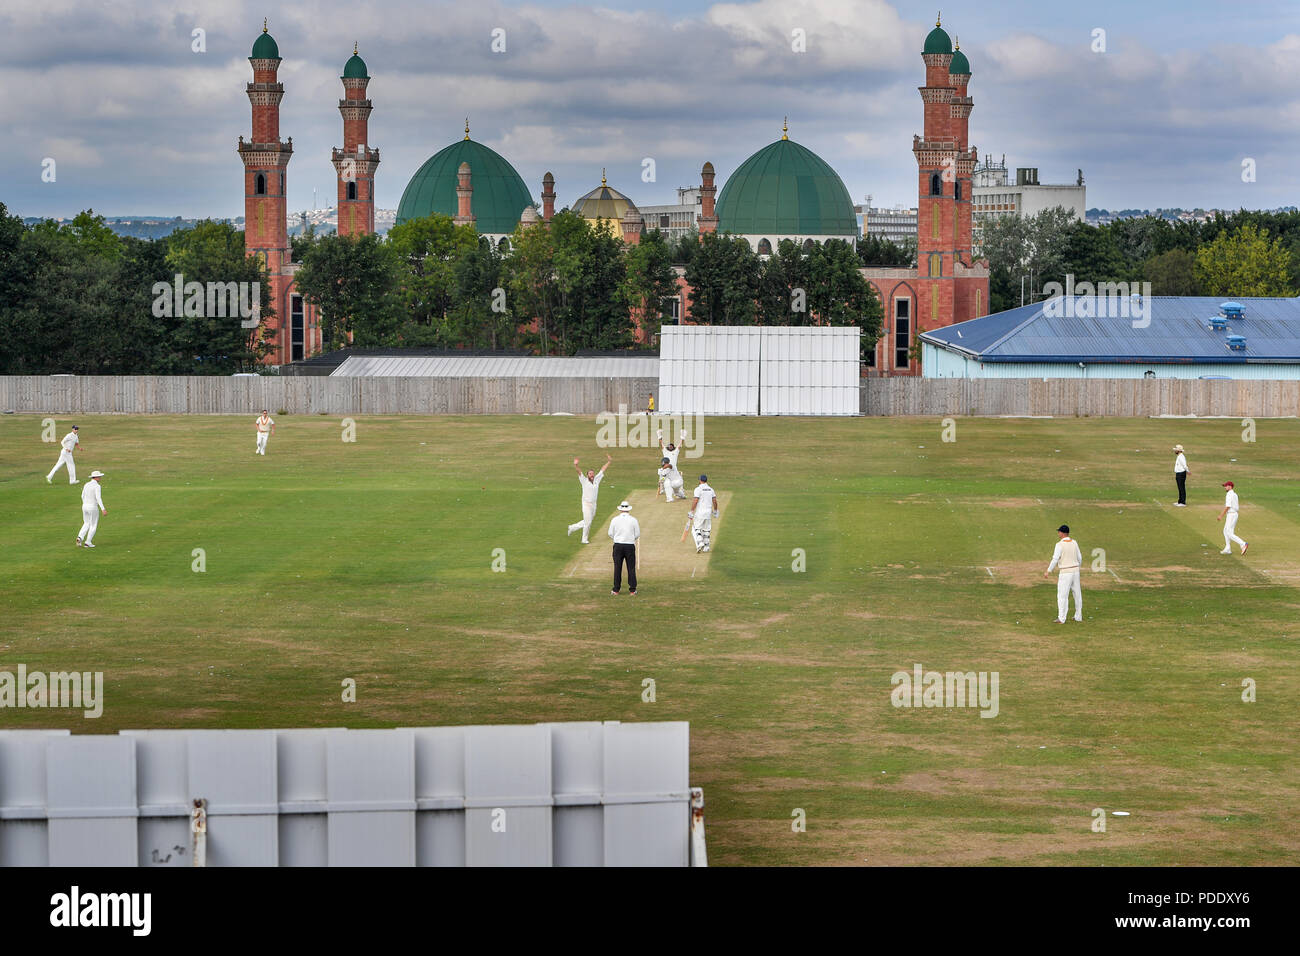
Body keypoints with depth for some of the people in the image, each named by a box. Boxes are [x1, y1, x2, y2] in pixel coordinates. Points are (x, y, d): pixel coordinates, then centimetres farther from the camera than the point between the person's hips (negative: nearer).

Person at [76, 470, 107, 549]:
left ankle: (80, 537, -3)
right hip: (93, 508, -6)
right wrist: (103, 509, -29)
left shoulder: (86, 485, 6)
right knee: (93, 525, 9)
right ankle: (88, 542, 9)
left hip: (85, 506, 6)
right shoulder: (97, 486, -16)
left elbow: (83, 496, 15)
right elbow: (98, 498, -26)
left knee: (86, 524, 19)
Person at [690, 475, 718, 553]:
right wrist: (715, 511, 20)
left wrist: (691, 512, -12)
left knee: (696, 529, 2)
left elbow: (695, 501, -15)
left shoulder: (698, 489, -9)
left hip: (700, 513, -5)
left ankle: (700, 543, -18)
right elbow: (715, 501, 8)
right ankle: (706, 547, 11)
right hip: (708, 513, 5)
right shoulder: (711, 489, 9)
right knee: (706, 530, 13)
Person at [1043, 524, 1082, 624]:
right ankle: (1078, 616, 21)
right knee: (1077, 594, 14)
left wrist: (1048, 571, -11)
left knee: (1062, 595, -3)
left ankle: (1061, 618, -4)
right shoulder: (1074, 543, 6)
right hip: (1076, 570, 6)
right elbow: (1079, 558, 12)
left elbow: (1055, 559, -16)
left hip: (1065, 572, -6)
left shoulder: (1060, 544, -12)